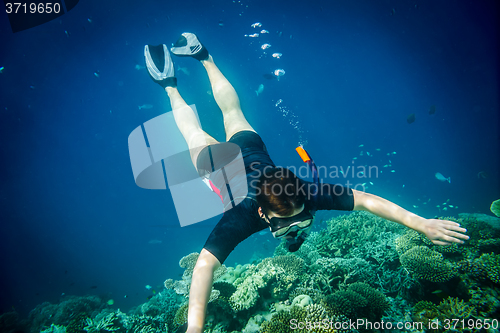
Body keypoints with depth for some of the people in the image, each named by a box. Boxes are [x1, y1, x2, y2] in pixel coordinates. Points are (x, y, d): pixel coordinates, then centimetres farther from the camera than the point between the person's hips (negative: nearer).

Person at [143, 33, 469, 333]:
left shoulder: (306, 193, -38)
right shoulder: (242, 216, -46)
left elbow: (365, 199, -37)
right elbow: (205, 264, -51)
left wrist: (422, 223, -40)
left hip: (251, 150, 4)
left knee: (232, 112, 30)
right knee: (197, 137, 27)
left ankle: (203, 56, 46)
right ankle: (170, 83, 41)